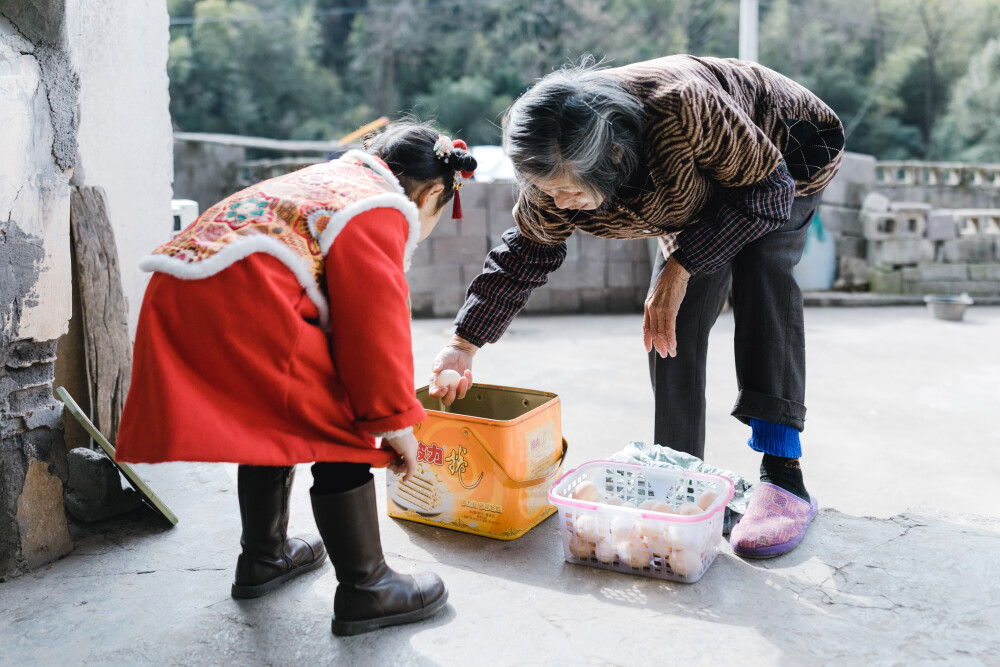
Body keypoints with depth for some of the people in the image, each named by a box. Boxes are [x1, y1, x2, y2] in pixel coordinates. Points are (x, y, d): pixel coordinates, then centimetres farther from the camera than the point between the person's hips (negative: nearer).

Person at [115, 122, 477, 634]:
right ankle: (364, 591, 9)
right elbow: (375, 319, -6)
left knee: (275, 420, 26)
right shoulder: (384, 210, 2)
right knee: (341, 431, 1)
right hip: (239, 302, -10)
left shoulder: (325, 180, 31)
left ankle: (263, 558, 42)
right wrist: (395, 418, 2)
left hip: (173, 302, 10)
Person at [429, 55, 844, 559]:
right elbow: (525, 252, -9)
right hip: (706, 182, 5)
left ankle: (783, 474, -30)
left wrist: (681, 267, -35)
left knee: (760, 266, -31)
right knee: (671, 323, -12)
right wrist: (465, 343, -9)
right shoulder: (558, 170, -26)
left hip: (786, 155, -4)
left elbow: (767, 190, -30)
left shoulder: (683, 106, -44)